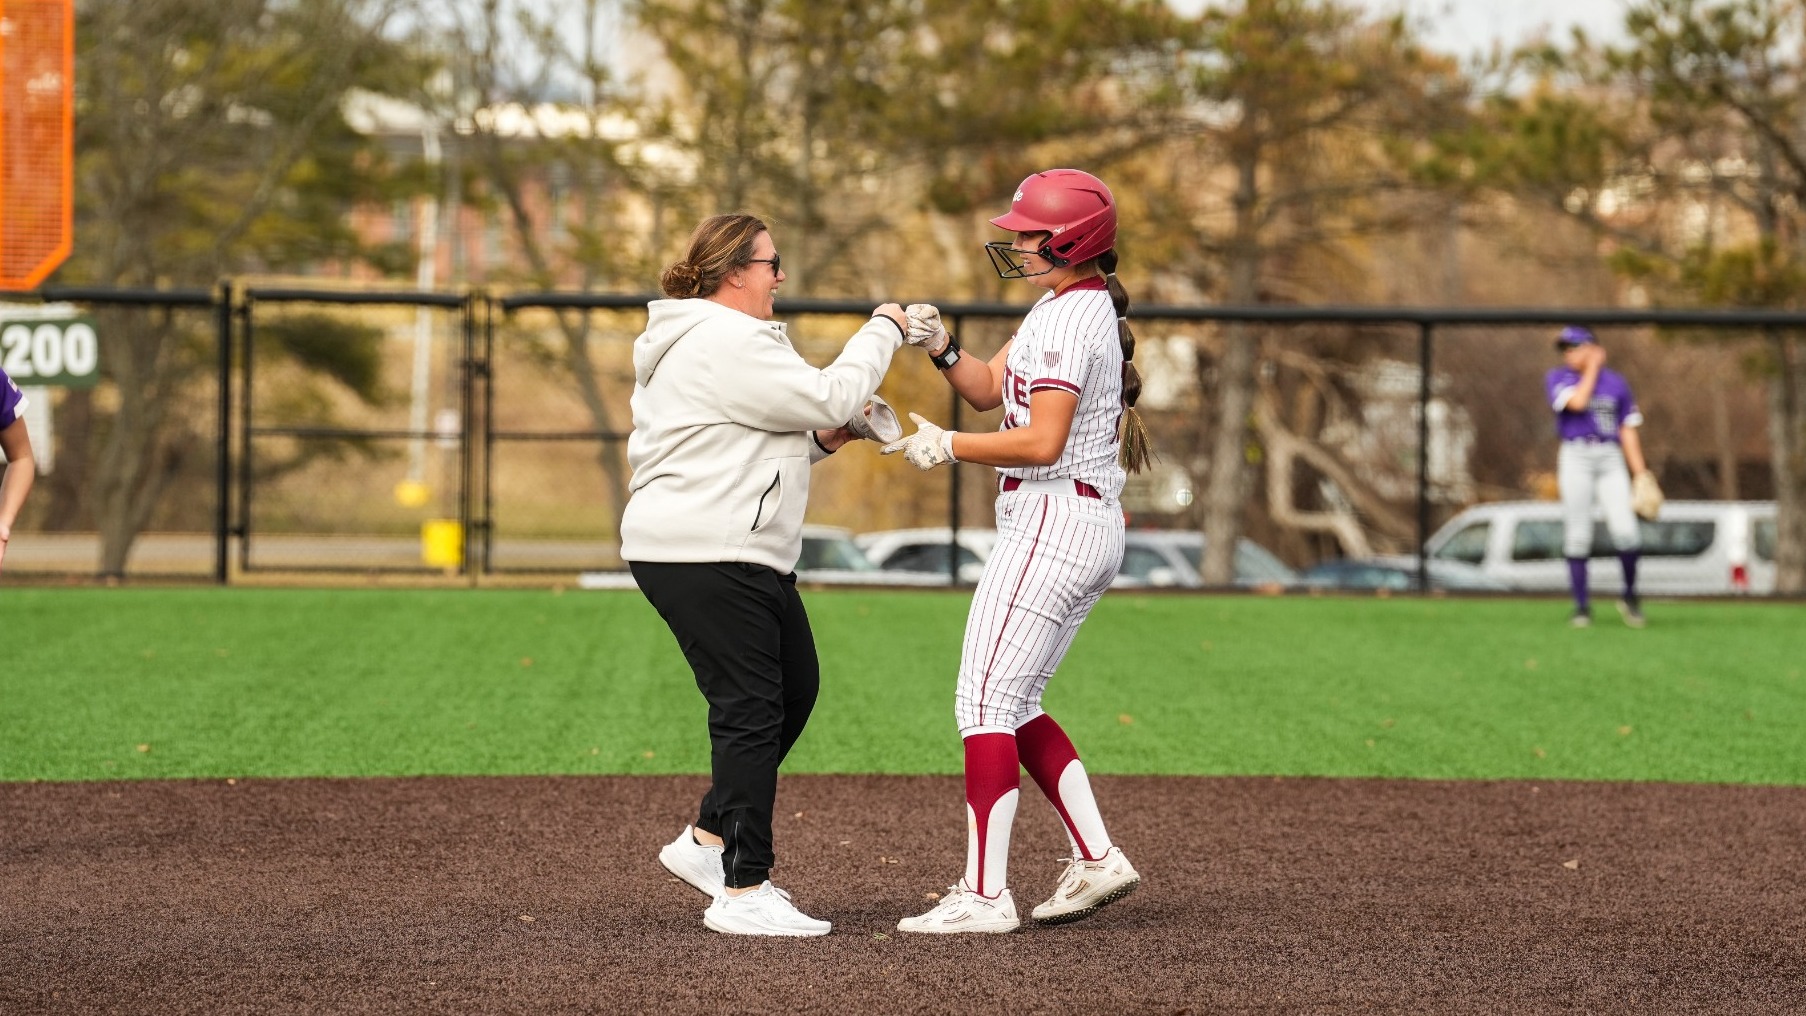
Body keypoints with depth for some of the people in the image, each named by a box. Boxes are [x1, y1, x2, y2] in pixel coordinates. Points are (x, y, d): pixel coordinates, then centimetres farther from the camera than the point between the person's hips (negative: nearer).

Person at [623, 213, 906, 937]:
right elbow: (827, 397, -16)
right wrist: (882, 333, -2)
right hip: (704, 557, -11)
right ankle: (742, 893, -7)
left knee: (794, 689, 16)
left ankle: (708, 839, 23)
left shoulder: (702, 341, 21)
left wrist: (822, 437, 9)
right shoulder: (727, 343, -15)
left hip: (741, 555, 11)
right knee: (751, 711, -10)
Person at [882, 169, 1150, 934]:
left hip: (1052, 522, -10)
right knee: (1012, 704, 15)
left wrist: (946, 446, -14)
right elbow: (991, 388, 17)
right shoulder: (1070, 306, 16)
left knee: (984, 702, -9)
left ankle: (984, 894, -11)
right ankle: (1096, 860, 12)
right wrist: (942, 348, 0)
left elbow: (1042, 443, -23)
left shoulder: (1069, 317, -16)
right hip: (1091, 530, 10)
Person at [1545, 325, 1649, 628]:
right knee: (1577, 535, -2)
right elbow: (1577, 402, -14)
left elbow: (1628, 430, 12)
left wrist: (1641, 475, 6)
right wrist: (1592, 369, -2)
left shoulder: (1617, 383, 12)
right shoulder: (1557, 379, 6)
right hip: (1576, 458, -1)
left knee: (1626, 532, -12)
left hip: (1611, 460, 1)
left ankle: (1630, 595, 9)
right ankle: (1581, 606, 6)